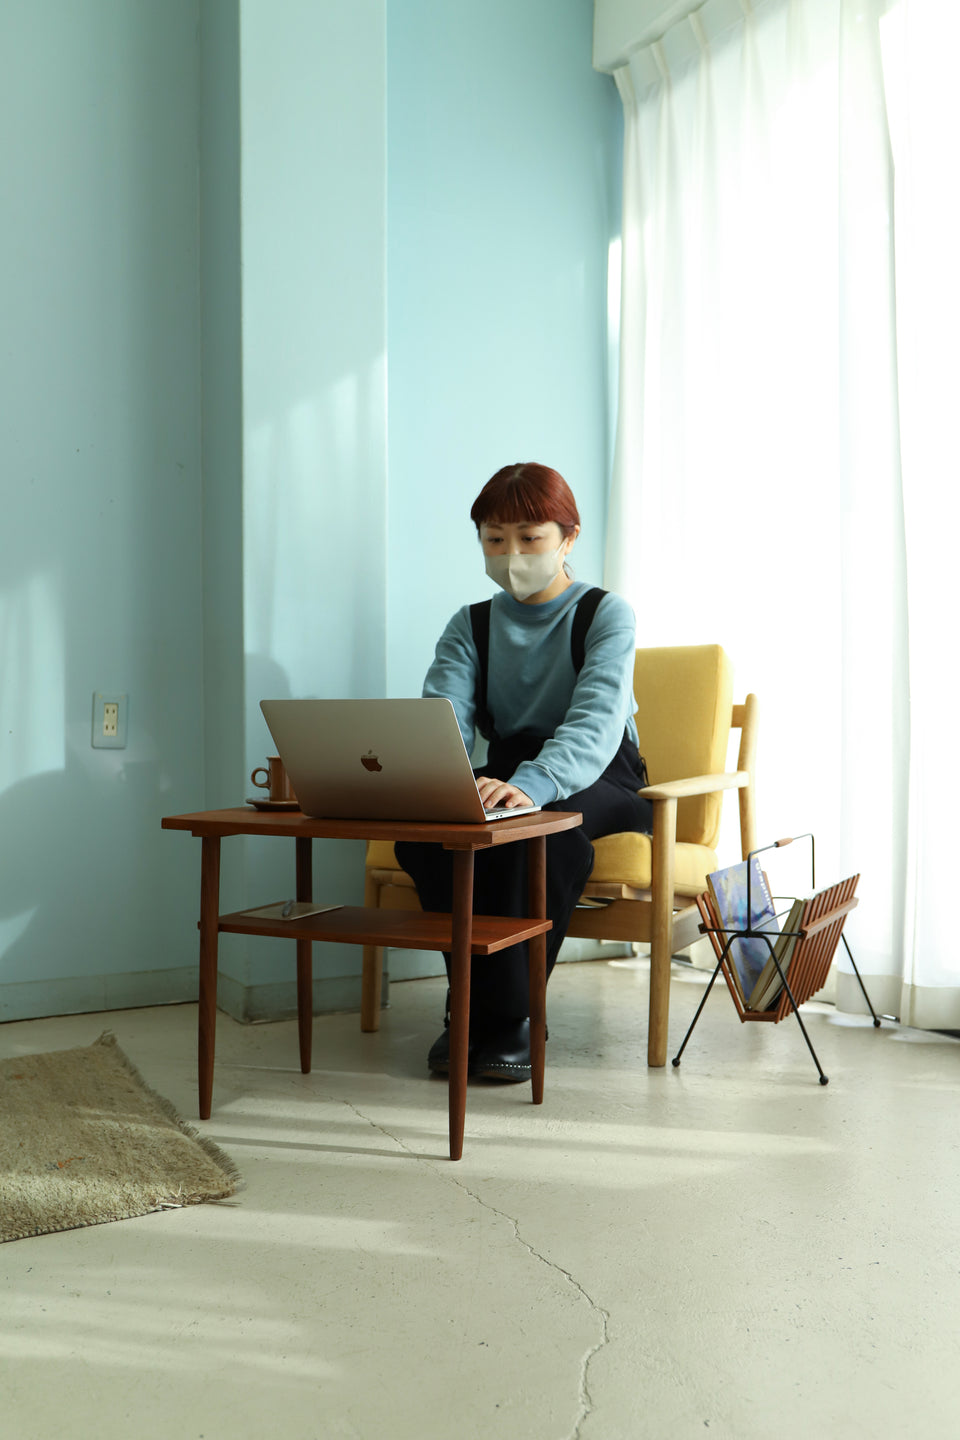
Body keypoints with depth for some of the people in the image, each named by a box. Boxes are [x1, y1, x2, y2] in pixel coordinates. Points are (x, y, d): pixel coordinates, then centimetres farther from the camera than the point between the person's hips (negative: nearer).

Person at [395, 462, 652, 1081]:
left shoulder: (607, 614, -5)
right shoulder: (471, 625, 8)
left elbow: (596, 722, -24)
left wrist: (532, 785, -45)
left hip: (600, 781, -3)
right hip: (504, 773, 4)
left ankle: (511, 1014, -26)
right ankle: (471, 1001, -17)